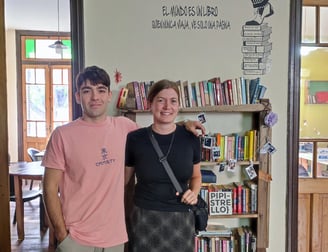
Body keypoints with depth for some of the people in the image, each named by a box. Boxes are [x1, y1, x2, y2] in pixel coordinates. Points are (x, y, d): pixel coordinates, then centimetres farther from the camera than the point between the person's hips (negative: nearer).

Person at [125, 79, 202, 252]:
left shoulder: (190, 138, -4)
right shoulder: (134, 139, -8)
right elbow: (124, 178, 6)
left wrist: (194, 192, -6)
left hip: (181, 220, 2)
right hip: (144, 219, -1)